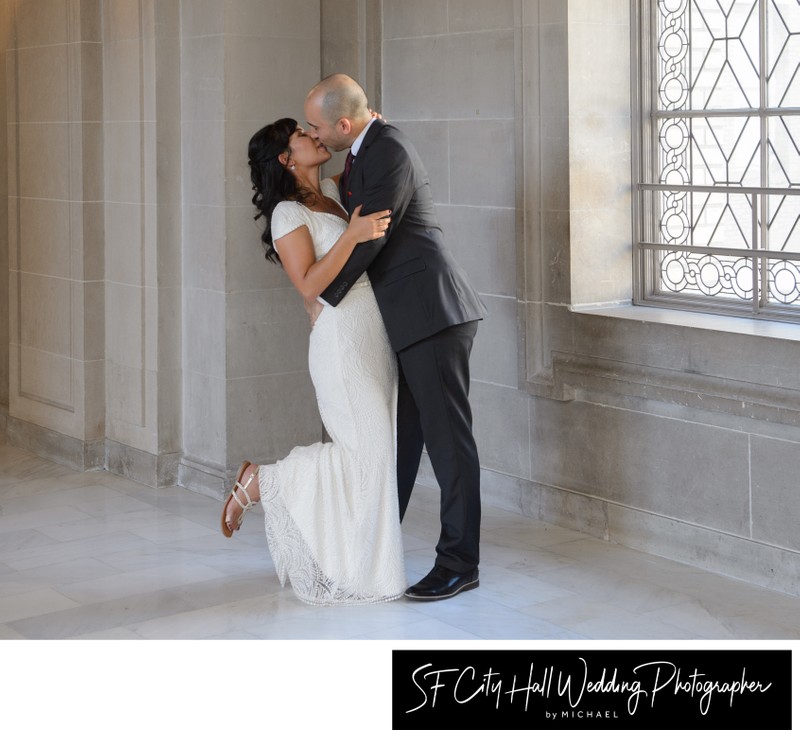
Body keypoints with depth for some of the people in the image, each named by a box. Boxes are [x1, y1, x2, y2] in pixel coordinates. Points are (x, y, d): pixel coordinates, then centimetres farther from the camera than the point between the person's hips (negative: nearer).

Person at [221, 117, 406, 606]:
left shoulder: (331, 194, 14)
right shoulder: (288, 213, -9)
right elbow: (309, 285, -18)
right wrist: (352, 235, -28)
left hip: (376, 339, 8)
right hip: (343, 341, -8)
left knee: (375, 451, 7)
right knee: (368, 453, -10)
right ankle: (261, 481, 4)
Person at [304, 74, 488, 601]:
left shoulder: (390, 152, -16)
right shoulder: (367, 148, 14)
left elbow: (369, 238, -16)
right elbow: (355, 218, 26)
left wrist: (323, 297, -5)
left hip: (432, 313, -10)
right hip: (410, 317, 10)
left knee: (447, 436, -4)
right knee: (401, 432, 18)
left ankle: (460, 563, 2)